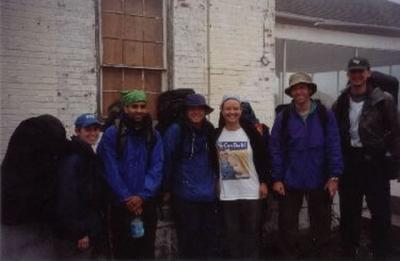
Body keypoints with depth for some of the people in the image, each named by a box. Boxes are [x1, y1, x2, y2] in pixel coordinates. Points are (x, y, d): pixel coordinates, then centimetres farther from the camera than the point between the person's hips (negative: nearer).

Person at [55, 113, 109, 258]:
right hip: (74, 237, -9)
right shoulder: (72, 160, -17)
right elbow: (67, 199, -24)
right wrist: (79, 233, -22)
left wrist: (100, 228, 13)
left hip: (92, 231, 9)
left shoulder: (90, 157, 13)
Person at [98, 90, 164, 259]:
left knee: (147, 251, 12)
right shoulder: (111, 134, -4)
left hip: (147, 204, 3)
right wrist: (126, 198, -14)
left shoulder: (154, 136, 5)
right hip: (120, 205, -2)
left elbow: (156, 168, -3)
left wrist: (142, 196, -16)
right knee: (122, 251, 8)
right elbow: (111, 170, -9)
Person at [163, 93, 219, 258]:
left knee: (210, 240, 11)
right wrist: (168, 187, -3)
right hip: (185, 195, -4)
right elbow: (167, 160, -7)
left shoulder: (210, 130, 9)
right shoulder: (175, 130, -8)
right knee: (189, 241, 5)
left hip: (209, 195, 5)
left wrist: (215, 182, 14)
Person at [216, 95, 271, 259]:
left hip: (251, 192, -1)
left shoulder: (250, 132, -4)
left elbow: (263, 158, 0)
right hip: (227, 194, 1)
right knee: (231, 233, 8)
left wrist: (264, 182, -3)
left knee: (252, 232, 9)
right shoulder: (217, 134, 1)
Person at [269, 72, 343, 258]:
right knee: (287, 222, 8)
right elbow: (276, 149, -3)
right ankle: (291, 254, 26)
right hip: (290, 180, 0)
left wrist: (334, 177, -8)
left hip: (319, 180, 0)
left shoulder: (325, 115, -4)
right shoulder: (283, 117, -2)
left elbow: (333, 147, -5)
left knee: (321, 221, 13)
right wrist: (277, 179, -6)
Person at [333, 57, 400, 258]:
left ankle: (381, 252, 21)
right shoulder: (341, 102, 5)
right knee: (349, 211, 12)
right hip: (349, 160, 3)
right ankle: (349, 250, 27)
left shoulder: (383, 100, -6)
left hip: (375, 160, -3)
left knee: (380, 211, 5)